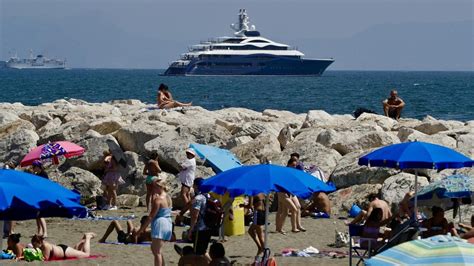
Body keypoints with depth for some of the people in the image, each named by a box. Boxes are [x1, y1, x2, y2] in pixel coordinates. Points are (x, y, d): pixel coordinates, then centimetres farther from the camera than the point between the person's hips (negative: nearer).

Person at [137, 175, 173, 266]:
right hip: (168, 224, 9)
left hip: (160, 224, -9)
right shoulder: (168, 198, 11)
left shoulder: (158, 199, -14)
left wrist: (142, 228, -11)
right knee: (155, 249, 22)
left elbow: (151, 216, -15)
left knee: (157, 252, -5)